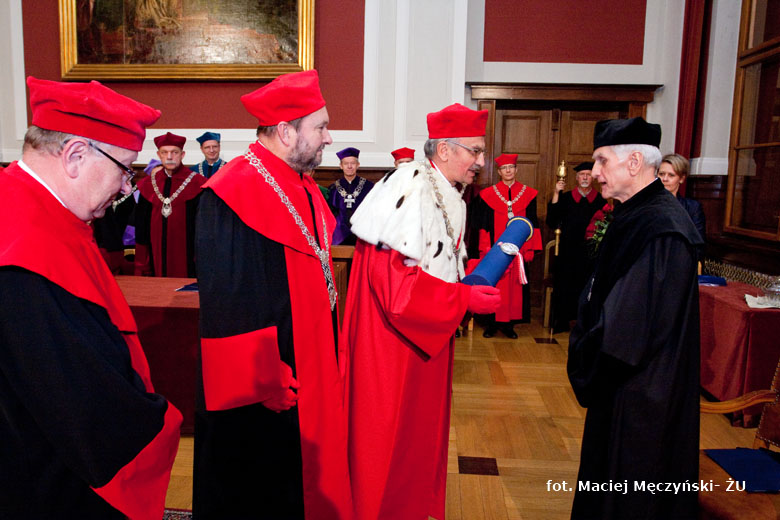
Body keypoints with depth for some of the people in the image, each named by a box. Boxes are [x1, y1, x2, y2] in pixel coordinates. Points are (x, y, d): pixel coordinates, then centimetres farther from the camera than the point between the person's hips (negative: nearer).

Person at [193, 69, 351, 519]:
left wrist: (333, 352, 15)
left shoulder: (303, 187, 8)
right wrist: (264, 383, -20)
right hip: (264, 391, -8)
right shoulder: (233, 195, -21)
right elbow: (228, 305, -22)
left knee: (311, 475, 22)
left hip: (311, 369, 9)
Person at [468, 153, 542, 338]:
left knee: (515, 286, 3)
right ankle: (492, 322, 10)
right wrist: (484, 249, -5)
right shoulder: (488, 195, 4)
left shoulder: (528, 194, 7)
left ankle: (508, 323, 13)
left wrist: (530, 248, 1)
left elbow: (532, 224, 8)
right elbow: (483, 224, 3)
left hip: (517, 249, 1)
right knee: (494, 286, 0)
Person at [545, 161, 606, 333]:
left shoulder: (600, 201, 4)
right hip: (568, 251, 0)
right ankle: (561, 321, 18)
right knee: (564, 286, 5)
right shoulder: (565, 198, 3)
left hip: (590, 252, 0)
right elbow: (552, 222, -7)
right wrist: (556, 194, -11)